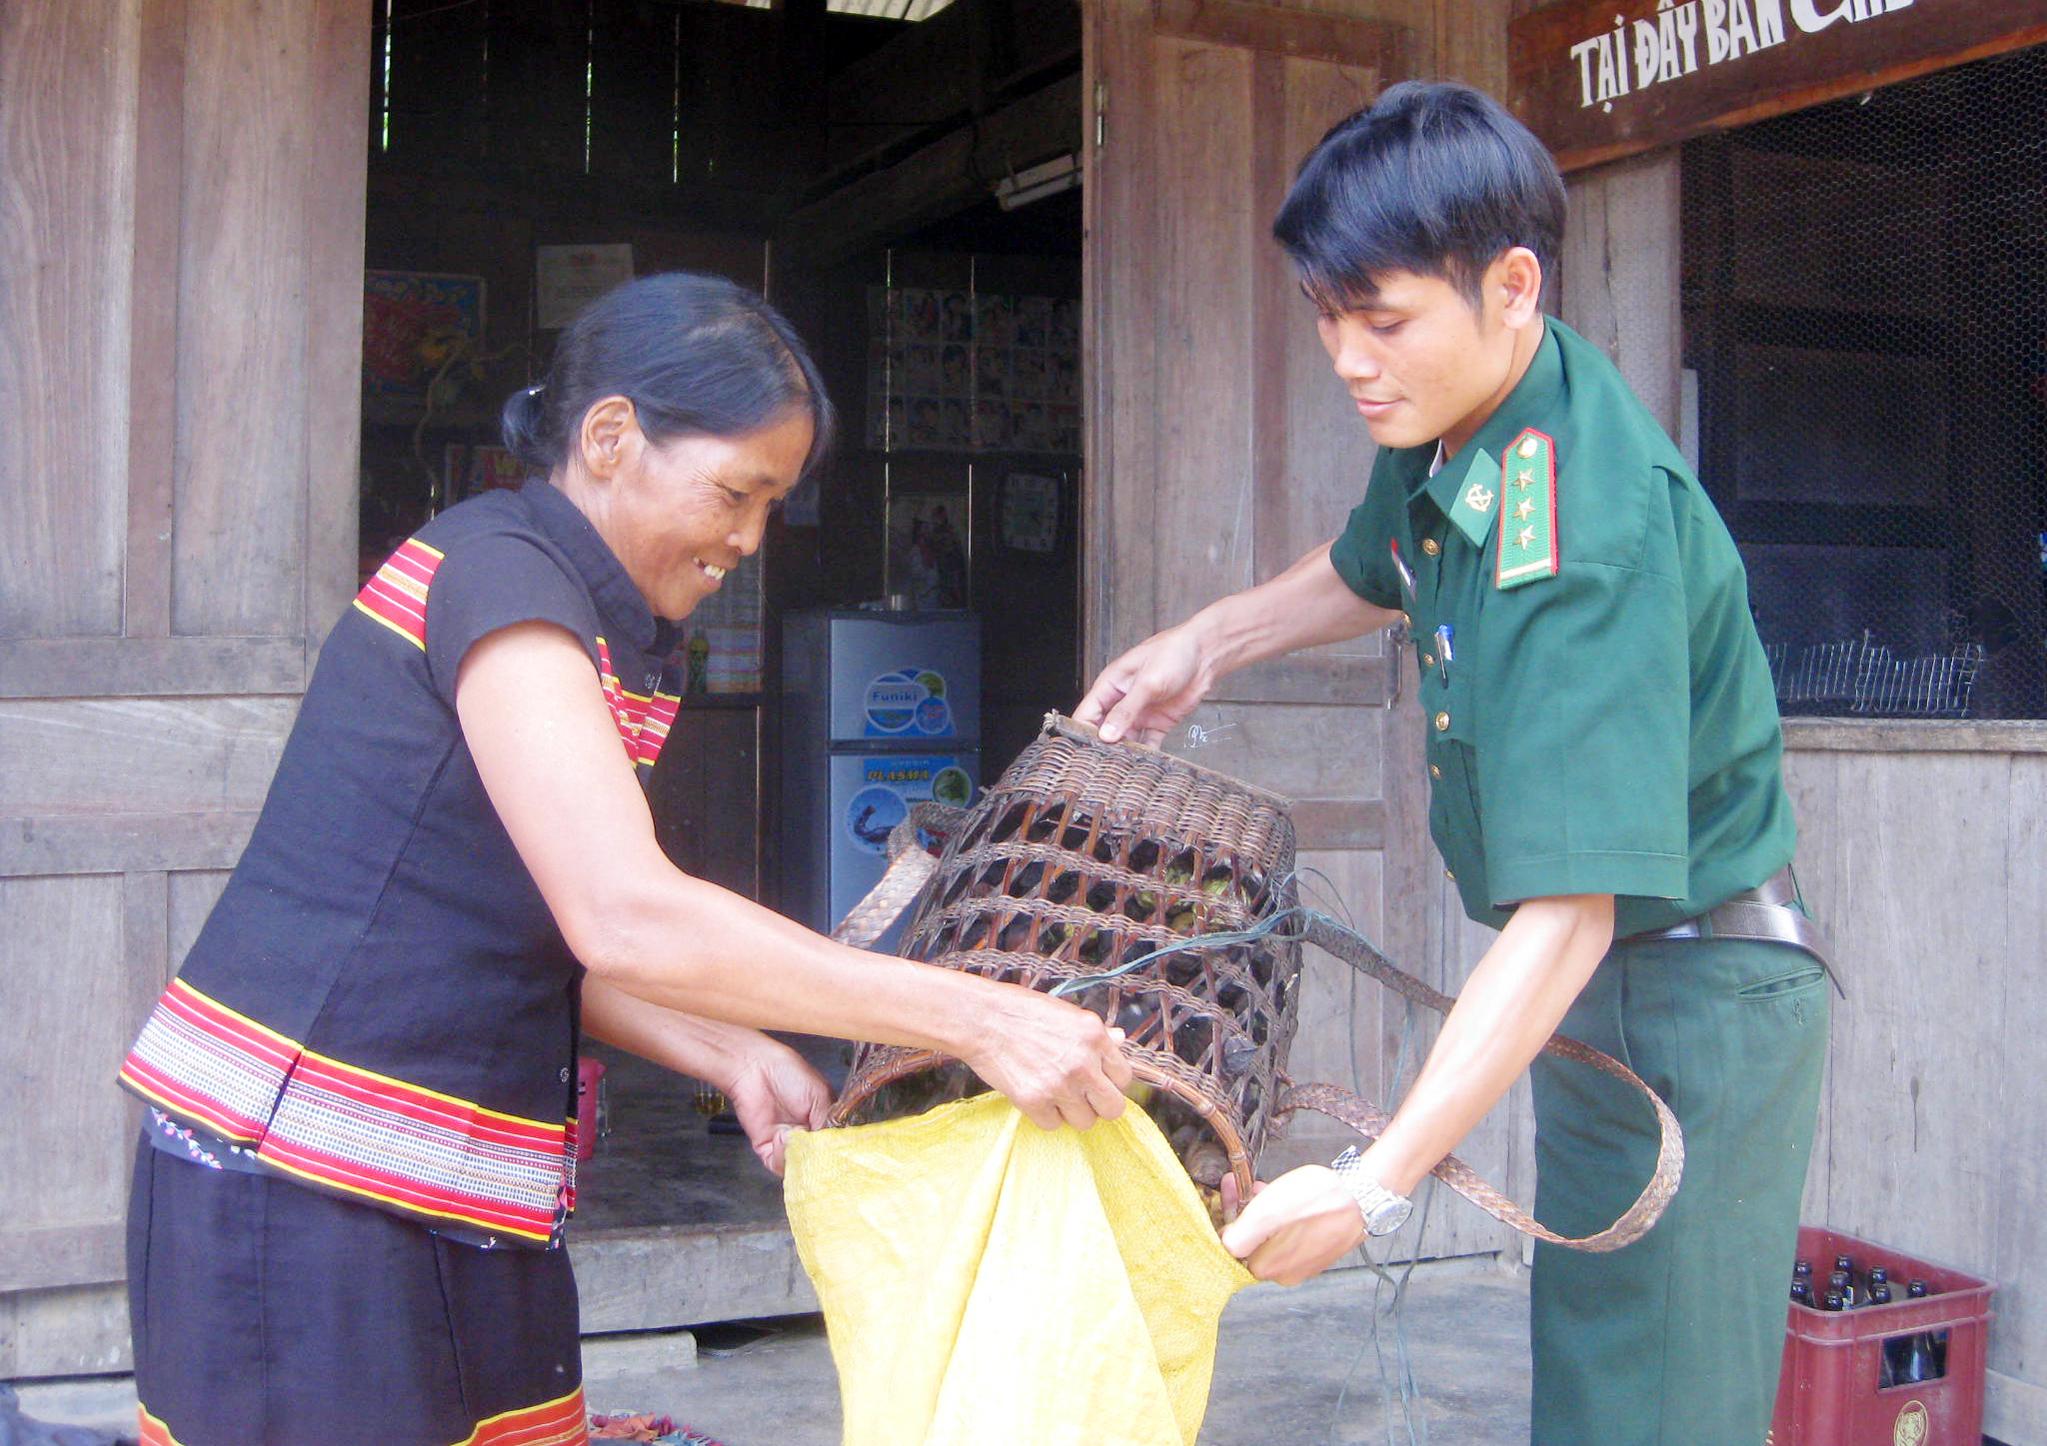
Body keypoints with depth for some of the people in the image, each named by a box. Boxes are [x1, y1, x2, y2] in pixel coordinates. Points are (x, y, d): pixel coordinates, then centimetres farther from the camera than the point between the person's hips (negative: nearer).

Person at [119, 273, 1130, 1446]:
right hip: (300, 1183, -9)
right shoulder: (495, 568, -16)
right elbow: (630, 919, -27)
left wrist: (732, 1057, -4)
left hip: (456, 1202, 9)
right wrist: (974, 1018, -26)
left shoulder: (607, 631, 13)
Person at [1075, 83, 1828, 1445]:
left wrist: (1374, 1184, -37)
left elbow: (1568, 909, -36)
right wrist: (1205, 643, 13)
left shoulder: (1587, 537, -31)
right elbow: (1374, 572, 24)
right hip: (1596, 987, 9)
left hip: (1696, 999, -9)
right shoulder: (1450, 427, -2)